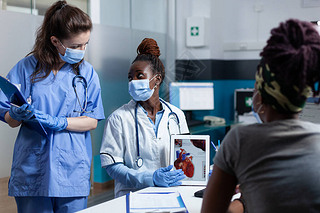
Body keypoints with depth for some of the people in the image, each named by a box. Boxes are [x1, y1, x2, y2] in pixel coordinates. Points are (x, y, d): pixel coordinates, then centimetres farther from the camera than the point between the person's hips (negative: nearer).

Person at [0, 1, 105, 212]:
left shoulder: (87, 73, 4)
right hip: (32, 170, -1)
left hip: (73, 173, 1)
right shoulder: (27, 68, 0)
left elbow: (92, 121, 0)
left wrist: (57, 123, -14)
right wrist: (18, 114, -22)